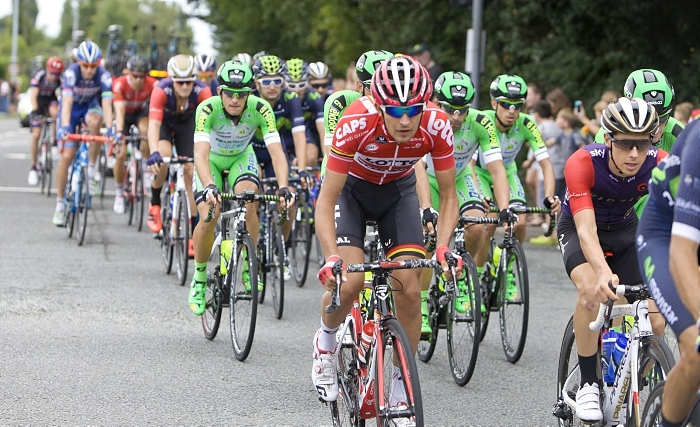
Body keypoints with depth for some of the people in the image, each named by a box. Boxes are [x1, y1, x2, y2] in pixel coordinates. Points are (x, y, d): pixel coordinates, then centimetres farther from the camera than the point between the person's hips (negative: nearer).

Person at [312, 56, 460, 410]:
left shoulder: (437, 126, -31)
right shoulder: (356, 123, -38)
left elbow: (448, 195, -18)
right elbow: (326, 202, -34)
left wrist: (443, 248, -34)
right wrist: (332, 258, -47)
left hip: (398, 190, 2)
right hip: (351, 188, -2)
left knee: (410, 289, -10)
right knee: (348, 281, -21)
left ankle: (400, 391, 5)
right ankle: (326, 341, 13)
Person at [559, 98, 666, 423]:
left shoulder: (660, 164, -27)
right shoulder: (582, 164, -35)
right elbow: (586, 229, -43)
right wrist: (604, 272, -61)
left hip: (625, 230, 3)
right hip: (578, 228, -3)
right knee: (591, 289, -33)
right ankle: (588, 384, -17)